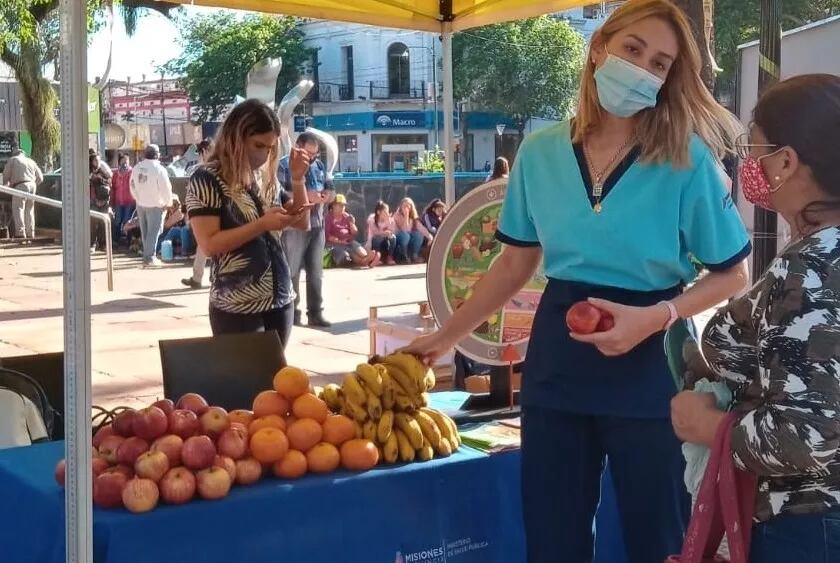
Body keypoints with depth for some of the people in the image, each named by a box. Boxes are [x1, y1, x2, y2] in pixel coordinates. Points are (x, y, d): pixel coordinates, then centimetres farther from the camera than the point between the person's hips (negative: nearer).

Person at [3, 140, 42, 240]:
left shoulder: (12, 160, 8)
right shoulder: (31, 161, 23)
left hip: (20, 186, -5)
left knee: (18, 209, -6)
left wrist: (9, 184, 24)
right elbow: (40, 177, 20)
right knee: (29, 210, 13)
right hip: (32, 185, 5)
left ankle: (21, 232, -17)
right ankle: (30, 233, 14)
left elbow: (6, 176, 5)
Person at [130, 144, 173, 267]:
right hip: (155, 205, -6)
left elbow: (132, 186, 11)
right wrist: (168, 203, -2)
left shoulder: (137, 168, 3)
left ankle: (147, 255, 22)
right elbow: (166, 188, -15)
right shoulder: (159, 169, -17)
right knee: (153, 232, -1)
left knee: (145, 232, 15)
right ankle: (150, 258, -4)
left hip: (140, 204, 6)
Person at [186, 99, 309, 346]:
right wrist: (261, 224, -22)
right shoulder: (206, 179, -9)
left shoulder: (266, 177, 10)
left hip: (281, 300, 6)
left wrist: (298, 179, 1)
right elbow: (209, 244, -17)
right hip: (237, 308, -6)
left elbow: (302, 222, 14)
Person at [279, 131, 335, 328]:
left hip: (317, 225, 6)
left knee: (316, 272, 8)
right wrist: (304, 196, -24)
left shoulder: (319, 165, 14)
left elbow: (331, 190, 18)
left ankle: (315, 313, 14)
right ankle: (292, 314, 6)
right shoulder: (284, 165, -6)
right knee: (292, 271, 0)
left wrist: (327, 195, -6)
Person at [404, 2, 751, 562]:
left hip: (649, 363, -3)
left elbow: (733, 275, -4)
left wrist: (653, 318, -20)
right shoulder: (540, 151, 0)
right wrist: (445, 337, 10)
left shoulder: (688, 159, -10)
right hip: (556, 357, 3)